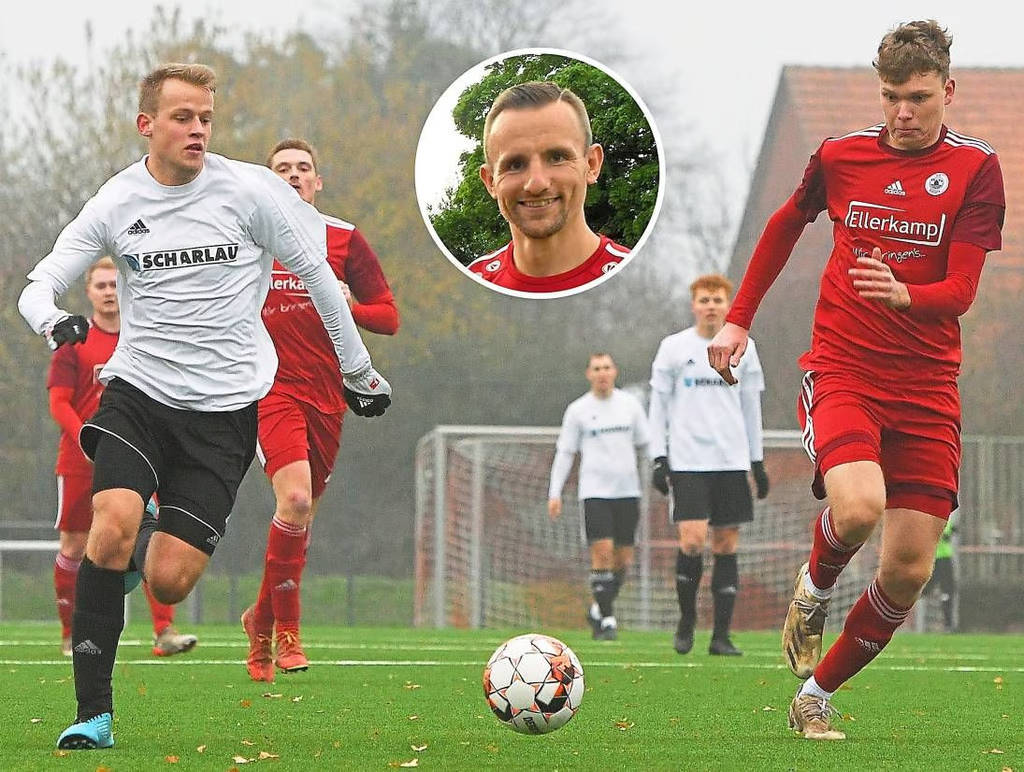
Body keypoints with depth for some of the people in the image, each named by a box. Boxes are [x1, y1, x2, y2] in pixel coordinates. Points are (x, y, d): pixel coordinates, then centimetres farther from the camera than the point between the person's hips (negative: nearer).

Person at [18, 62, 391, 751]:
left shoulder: (249, 191, -5)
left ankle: (149, 548, 32)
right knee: (111, 529, -25)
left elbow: (316, 274, 6)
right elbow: (39, 285, 1)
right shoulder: (114, 204, -1)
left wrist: (358, 370, 13)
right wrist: (53, 321, -24)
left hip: (224, 408, -1)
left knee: (167, 581, -9)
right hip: (137, 391, 1)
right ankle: (94, 714, -14)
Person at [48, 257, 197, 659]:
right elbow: (58, 403, -6)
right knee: (75, 545, 4)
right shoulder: (74, 342, 1)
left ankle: (164, 631, -17)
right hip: (79, 461, -1)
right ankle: (70, 634, 19)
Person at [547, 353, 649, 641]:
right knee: (602, 552, -15)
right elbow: (564, 453, 7)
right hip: (594, 490, -3)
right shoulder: (578, 410, 4)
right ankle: (606, 618, -8)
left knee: (623, 558, 2)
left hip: (627, 490, 3)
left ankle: (598, 610, 22)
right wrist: (555, 493, 1)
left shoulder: (630, 404, 9)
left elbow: (645, 443, 17)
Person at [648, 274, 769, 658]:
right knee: (692, 541, -14)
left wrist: (757, 462, 13)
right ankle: (686, 619, 7)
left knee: (726, 545, 0)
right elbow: (659, 406, 5)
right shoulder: (673, 348, 3)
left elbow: (751, 407, 16)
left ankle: (721, 635, 4)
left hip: (732, 462, 2)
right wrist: (659, 459, -3)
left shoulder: (743, 348, 9)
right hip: (688, 463, -2)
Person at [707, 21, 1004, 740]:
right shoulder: (840, 156, 2)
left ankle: (817, 695, 19)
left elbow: (961, 290, -10)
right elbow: (785, 226, 22)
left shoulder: (975, 168, -3)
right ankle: (813, 591, 5)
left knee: (909, 572, -2)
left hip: (928, 389, 1)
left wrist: (903, 295, -31)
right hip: (841, 369, -1)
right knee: (859, 506, -30)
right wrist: (738, 321, 21)